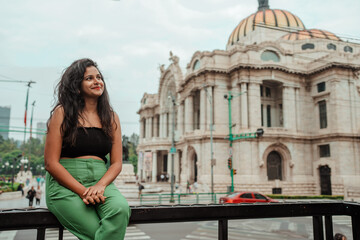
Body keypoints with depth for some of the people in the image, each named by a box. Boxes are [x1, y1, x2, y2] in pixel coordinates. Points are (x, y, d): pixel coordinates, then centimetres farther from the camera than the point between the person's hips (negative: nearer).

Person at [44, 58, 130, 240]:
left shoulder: (111, 117, 12)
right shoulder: (63, 113, 1)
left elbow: (117, 163, 8)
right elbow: (51, 163, -4)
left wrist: (100, 185, -12)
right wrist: (82, 191, -15)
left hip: (101, 181, 3)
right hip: (65, 185, -3)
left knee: (121, 209, -30)